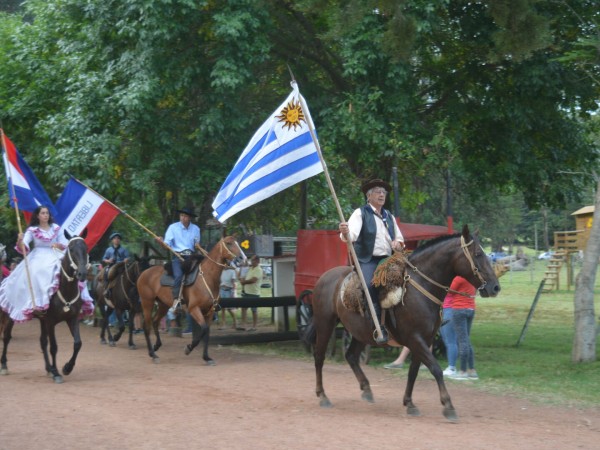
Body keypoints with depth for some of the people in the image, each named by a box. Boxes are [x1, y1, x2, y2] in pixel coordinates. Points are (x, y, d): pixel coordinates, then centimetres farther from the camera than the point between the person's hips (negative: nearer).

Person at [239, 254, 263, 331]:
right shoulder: (250, 268, 15)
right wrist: (243, 280, 0)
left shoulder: (258, 270, -13)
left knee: (254, 310, 0)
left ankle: (254, 327, 6)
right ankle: (243, 325, 7)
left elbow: (253, 280, -24)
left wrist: (244, 281, -12)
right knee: (244, 308, 5)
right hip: (246, 292, 8)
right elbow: (246, 278, 23)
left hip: (253, 293, -8)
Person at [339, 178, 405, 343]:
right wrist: (345, 233, -41)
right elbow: (352, 234, -17)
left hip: (387, 260, 6)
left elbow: (399, 238, 29)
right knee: (370, 284, -31)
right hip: (367, 260, -6)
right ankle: (379, 327, -28)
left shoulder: (389, 216, 20)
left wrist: (398, 243, 4)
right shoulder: (360, 213, 0)